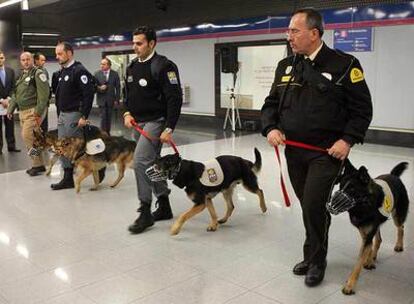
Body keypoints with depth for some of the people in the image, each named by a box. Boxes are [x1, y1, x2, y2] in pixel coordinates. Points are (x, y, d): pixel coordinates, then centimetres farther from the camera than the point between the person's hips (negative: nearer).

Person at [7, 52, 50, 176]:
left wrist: (39, 112, -21)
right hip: (22, 112, 9)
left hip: (33, 111, -8)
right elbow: (15, 94, 24)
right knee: (30, 138, 9)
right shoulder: (21, 76, 19)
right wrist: (10, 109, 16)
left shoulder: (38, 73, -7)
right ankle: (39, 164, 18)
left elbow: (44, 93, -16)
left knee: (27, 136, -14)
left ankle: (37, 164, -2)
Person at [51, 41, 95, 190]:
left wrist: (84, 116, -21)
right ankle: (68, 179, 16)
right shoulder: (62, 72, 15)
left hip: (74, 115, -9)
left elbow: (89, 94, -20)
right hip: (62, 115, 9)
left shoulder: (79, 71, -13)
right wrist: (59, 114, 17)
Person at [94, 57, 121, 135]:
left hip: (110, 99, 1)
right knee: (103, 117, -6)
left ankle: (107, 133, 17)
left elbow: (118, 87, 3)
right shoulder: (97, 74, 1)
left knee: (108, 117, 7)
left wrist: (117, 99, -2)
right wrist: (99, 88, -17)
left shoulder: (115, 74, 2)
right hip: (101, 99, -1)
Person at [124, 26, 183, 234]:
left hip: (155, 121, -9)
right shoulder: (132, 67, 12)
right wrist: (127, 113, 4)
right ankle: (164, 207, 25)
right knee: (152, 163, 13)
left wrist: (169, 129, -21)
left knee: (140, 161, -18)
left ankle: (145, 213, -8)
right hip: (138, 123, 9)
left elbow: (175, 99, -17)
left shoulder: (164, 66, -13)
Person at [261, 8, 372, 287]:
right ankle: (314, 256, 31)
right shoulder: (286, 66, 9)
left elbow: (362, 109, -5)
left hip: (327, 152, -5)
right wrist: (271, 128, -5)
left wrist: (348, 139, -15)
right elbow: (271, 103, 13)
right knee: (309, 206, 14)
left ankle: (316, 261, 12)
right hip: (294, 151, 5)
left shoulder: (344, 64, -6)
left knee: (314, 206, -10)